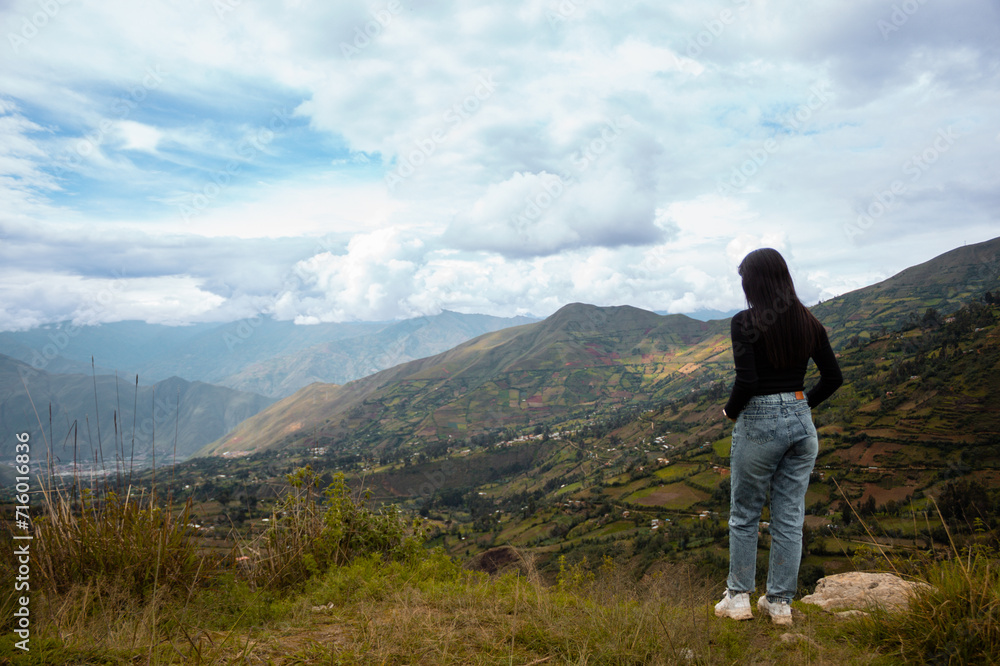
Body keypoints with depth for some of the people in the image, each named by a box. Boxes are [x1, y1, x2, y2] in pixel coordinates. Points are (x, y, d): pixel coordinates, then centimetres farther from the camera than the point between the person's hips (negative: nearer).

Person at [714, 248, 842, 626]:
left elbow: (746, 381, -21)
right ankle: (780, 602, 22)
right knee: (790, 517, 12)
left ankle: (739, 598, 21)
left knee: (744, 515, 12)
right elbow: (834, 377, 7)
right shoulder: (808, 322, 4)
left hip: (759, 424, -5)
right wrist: (804, 405, 16)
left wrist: (731, 410, -4)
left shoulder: (746, 322, -14)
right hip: (801, 423, 5)